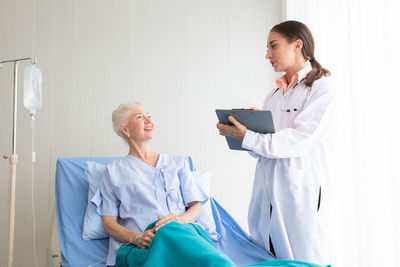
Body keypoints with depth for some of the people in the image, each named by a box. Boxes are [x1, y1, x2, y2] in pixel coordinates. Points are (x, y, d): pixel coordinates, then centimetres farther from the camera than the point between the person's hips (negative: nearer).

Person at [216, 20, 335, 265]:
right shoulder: (274, 95, 16)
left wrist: (247, 137, -19)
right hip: (266, 190, 7)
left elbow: (298, 141, -16)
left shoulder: (320, 89, -4)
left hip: (299, 192, -6)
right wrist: (237, 132, -4)